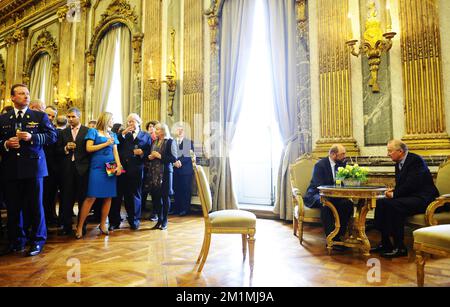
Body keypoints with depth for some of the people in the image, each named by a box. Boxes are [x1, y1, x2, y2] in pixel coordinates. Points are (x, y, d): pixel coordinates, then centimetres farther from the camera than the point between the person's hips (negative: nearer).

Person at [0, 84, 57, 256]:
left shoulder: (40, 116, 5)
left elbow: (52, 136, -3)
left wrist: (32, 137, -15)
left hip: (33, 167, -3)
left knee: (35, 206, 3)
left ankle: (37, 241, 16)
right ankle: (16, 241, 27)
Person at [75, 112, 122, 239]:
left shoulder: (113, 135, 17)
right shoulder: (93, 131, 5)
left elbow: (115, 151, 13)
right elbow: (89, 148, -4)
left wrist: (118, 165, -2)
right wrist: (106, 144, -6)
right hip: (97, 167, -5)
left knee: (109, 197, 3)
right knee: (91, 197, -9)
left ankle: (103, 224, 15)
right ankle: (80, 226, 1)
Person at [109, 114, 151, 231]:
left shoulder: (146, 135, 10)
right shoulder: (123, 133, 13)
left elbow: (148, 152, 5)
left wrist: (142, 152, -15)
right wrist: (123, 133, -9)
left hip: (136, 169, -1)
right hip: (121, 167, 1)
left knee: (134, 195, 9)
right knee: (117, 195, 3)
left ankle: (134, 221, 23)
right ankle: (114, 221, 15)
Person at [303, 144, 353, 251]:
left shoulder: (341, 163, 7)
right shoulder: (320, 165, -14)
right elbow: (320, 186, -22)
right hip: (315, 195, -6)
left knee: (348, 203, -23)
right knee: (326, 204, -38)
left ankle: (339, 235, -15)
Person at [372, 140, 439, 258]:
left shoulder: (415, 160, -14)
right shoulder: (399, 163, 13)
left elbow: (411, 185, -24)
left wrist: (394, 194, -15)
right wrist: (393, 190, -4)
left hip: (422, 198, -9)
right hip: (408, 197, 9)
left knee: (392, 205, -31)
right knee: (381, 202, -8)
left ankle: (400, 247, -19)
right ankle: (385, 243, -4)